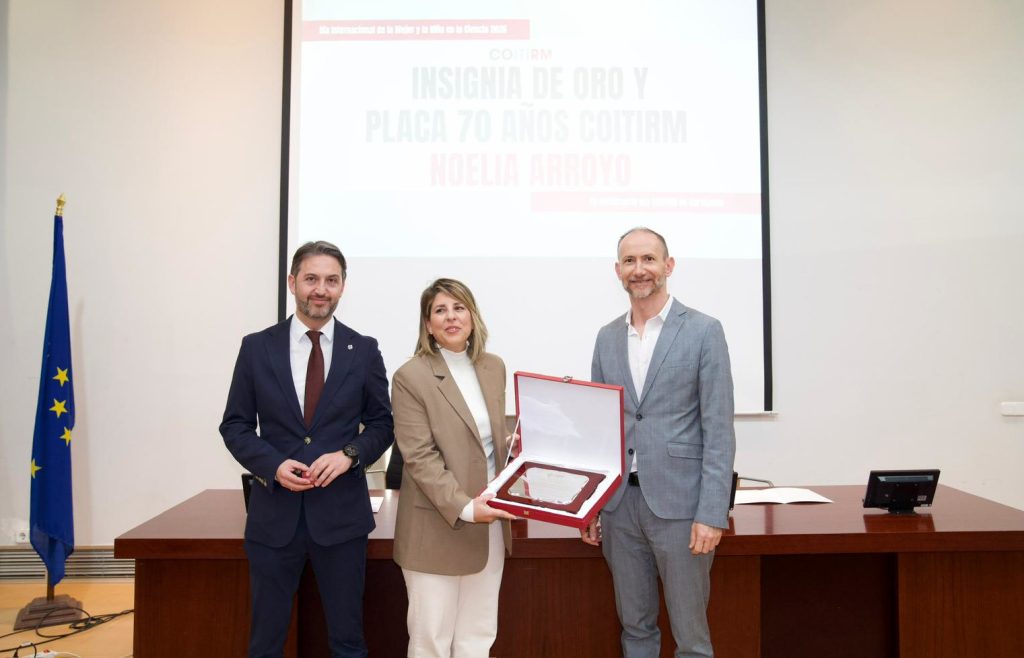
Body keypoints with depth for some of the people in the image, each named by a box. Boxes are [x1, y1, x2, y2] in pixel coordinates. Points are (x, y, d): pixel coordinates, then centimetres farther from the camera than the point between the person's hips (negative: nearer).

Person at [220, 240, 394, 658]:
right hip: (274, 512, 1)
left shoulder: (364, 350, 1)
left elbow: (382, 423, 6)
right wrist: (273, 464, -14)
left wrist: (349, 454, -14)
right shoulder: (257, 347, 1)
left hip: (341, 512, 0)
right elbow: (235, 426, 3)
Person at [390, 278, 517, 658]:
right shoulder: (411, 377, -10)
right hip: (437, 529, -5)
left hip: (490, 525, 5)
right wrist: (464, 508, -23)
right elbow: (420, 457, -15)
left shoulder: (494, 368, 7)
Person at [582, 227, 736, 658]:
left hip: (678, 504, -4)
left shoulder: (703, 331, -4)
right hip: (620, 503, 5)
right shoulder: (607, 337, 10)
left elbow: (718, 431, -8)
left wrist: (712, 514, -13)